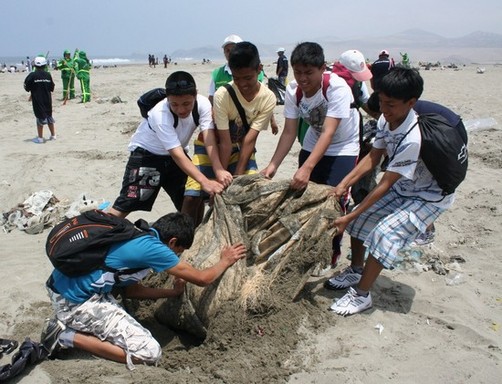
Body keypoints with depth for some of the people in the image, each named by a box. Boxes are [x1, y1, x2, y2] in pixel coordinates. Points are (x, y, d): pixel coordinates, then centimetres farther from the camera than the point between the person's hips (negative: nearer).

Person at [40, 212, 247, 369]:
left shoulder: (136, 236, 11)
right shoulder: (152, 248, -14)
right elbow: (202, 278, -4)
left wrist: (173, 291, 21)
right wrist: (225, 261, 14)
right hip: (76, 301, -9)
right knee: (149, 352, -7)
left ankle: (67, 322, 17)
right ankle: (67, 337, -4)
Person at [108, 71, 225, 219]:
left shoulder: (203, 104, -22)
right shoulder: (160, 114, -33)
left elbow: (209, 140, -28)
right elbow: (177, 155, -37)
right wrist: (204, 181, -48)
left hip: (176, 153, 5)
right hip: (146, 153, -5)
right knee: (128, 202, -12)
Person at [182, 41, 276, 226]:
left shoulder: (268, 98, -21)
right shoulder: (222, 95, -28)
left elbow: (250, 139, -22)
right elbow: (225, 141, -26)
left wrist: (238, 176, -25)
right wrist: (222, 175, -24)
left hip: (241, 148, 3)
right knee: (192, 196, -13)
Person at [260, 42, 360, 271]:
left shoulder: (337, 88, -31)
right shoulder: (293, 91, -16)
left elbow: (328, 133, -38)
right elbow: (289, 132, -14)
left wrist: (307, 168, -48)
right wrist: (273, 165, -25)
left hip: (343, 148, -5)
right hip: (312, 145, 5)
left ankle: (331, 254, 11)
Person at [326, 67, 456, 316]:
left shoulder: (413, 137, -36)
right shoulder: (385, 120, -14)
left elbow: (384, 185, -32)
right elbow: (373, 158, -1)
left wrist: (349, 218, -27)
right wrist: (344, 184, -13)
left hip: (429, 196, -8)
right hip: (402, 188, 8)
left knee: (384, 232, -21)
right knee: (360, 216, 5)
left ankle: (361, 294, -6)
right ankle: (355, 271, 25)